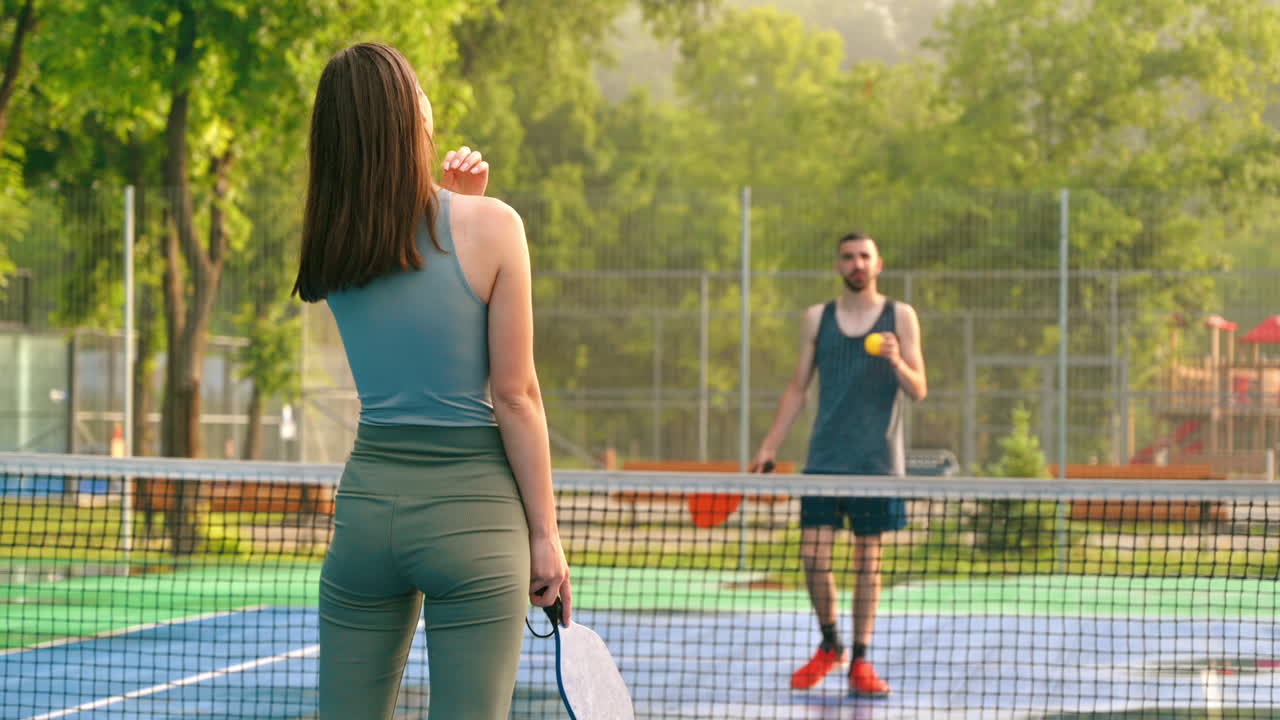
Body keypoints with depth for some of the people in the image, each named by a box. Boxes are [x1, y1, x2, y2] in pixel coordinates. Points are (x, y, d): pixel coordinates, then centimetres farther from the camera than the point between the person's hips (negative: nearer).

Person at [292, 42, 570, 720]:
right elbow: (515, 397, -8)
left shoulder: (330, 247, 4)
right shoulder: (490, 227, -9)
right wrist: (544, 533, -2)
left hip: (366, 503, 4)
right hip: (473, 512, -4)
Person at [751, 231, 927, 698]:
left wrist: (897, 364, -20)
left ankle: (860, 663, 9)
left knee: (867, 560, 1)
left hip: (877, 460, -2)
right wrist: (770, 446, 8)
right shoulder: (817, 319, 9)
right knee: (813, 555, -5)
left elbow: (918, 391, 0)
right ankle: (829, 646, 16)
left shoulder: (900, 317, 4)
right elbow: (797, 388, 14)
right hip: (824, 459, 2)